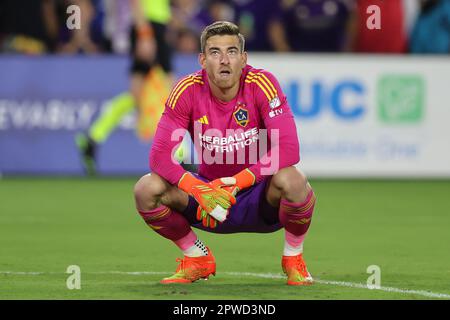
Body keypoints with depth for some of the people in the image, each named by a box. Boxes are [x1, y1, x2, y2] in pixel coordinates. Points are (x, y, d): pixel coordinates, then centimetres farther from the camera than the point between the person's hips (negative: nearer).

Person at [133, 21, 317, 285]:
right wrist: (199, 191, -35)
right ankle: (198, 258, 5)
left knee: (291, 180, -36)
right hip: (209, 193, 2)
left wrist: (236, 183, -35)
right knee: (147, 189, -22)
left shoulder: (262, 84, -17)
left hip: (260, 198, -2)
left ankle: (294, 257, -4)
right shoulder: (188, 90, -12)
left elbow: (288, 149, -26)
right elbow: (160, 154, -18)